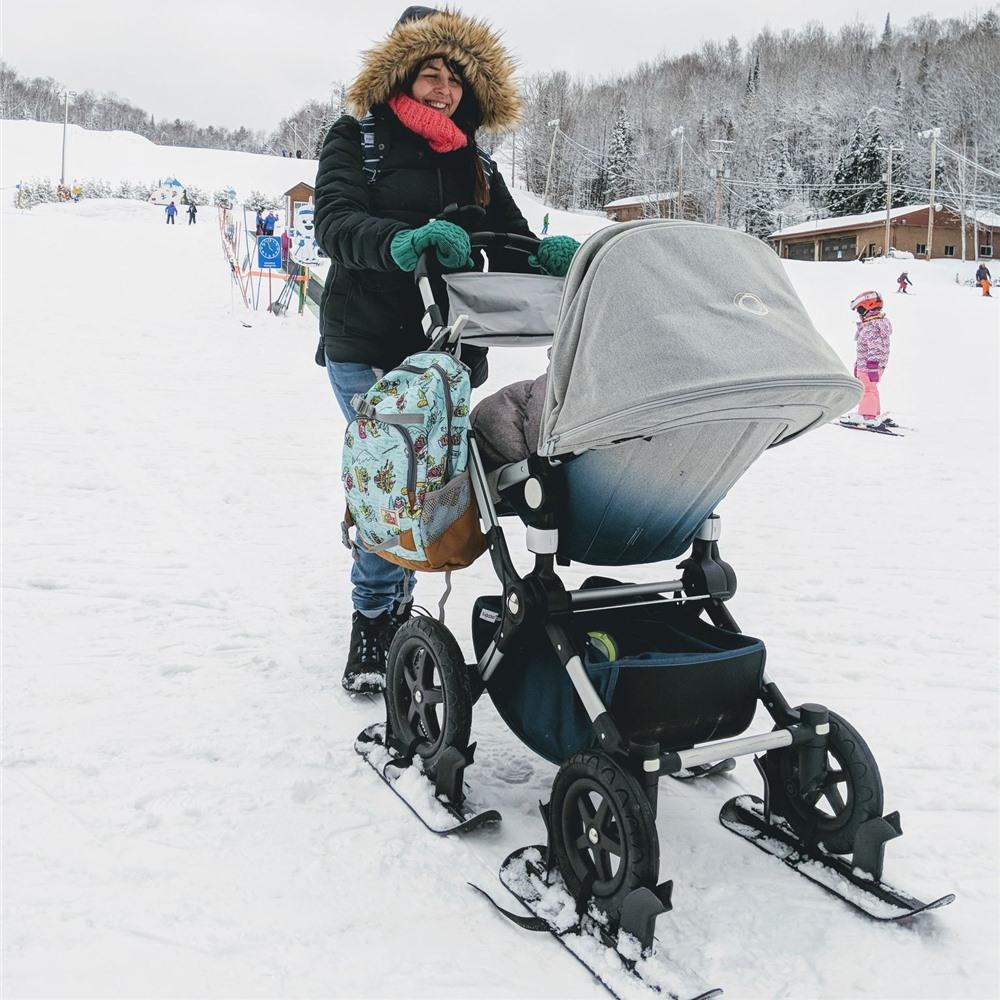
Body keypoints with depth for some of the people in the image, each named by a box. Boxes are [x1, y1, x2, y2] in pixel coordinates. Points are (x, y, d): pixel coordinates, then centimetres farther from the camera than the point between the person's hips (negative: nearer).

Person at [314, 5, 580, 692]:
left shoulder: (475, 167, 16)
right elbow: (335, 222, -15)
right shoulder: (357, 141, 2)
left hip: (442, 348, 4)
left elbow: (510, 244, 9)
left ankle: (394, 600, 23)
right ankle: (375, 617, 5)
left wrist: (546, 255, -16)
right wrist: (403, 240, -36)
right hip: (367, 347, -4)